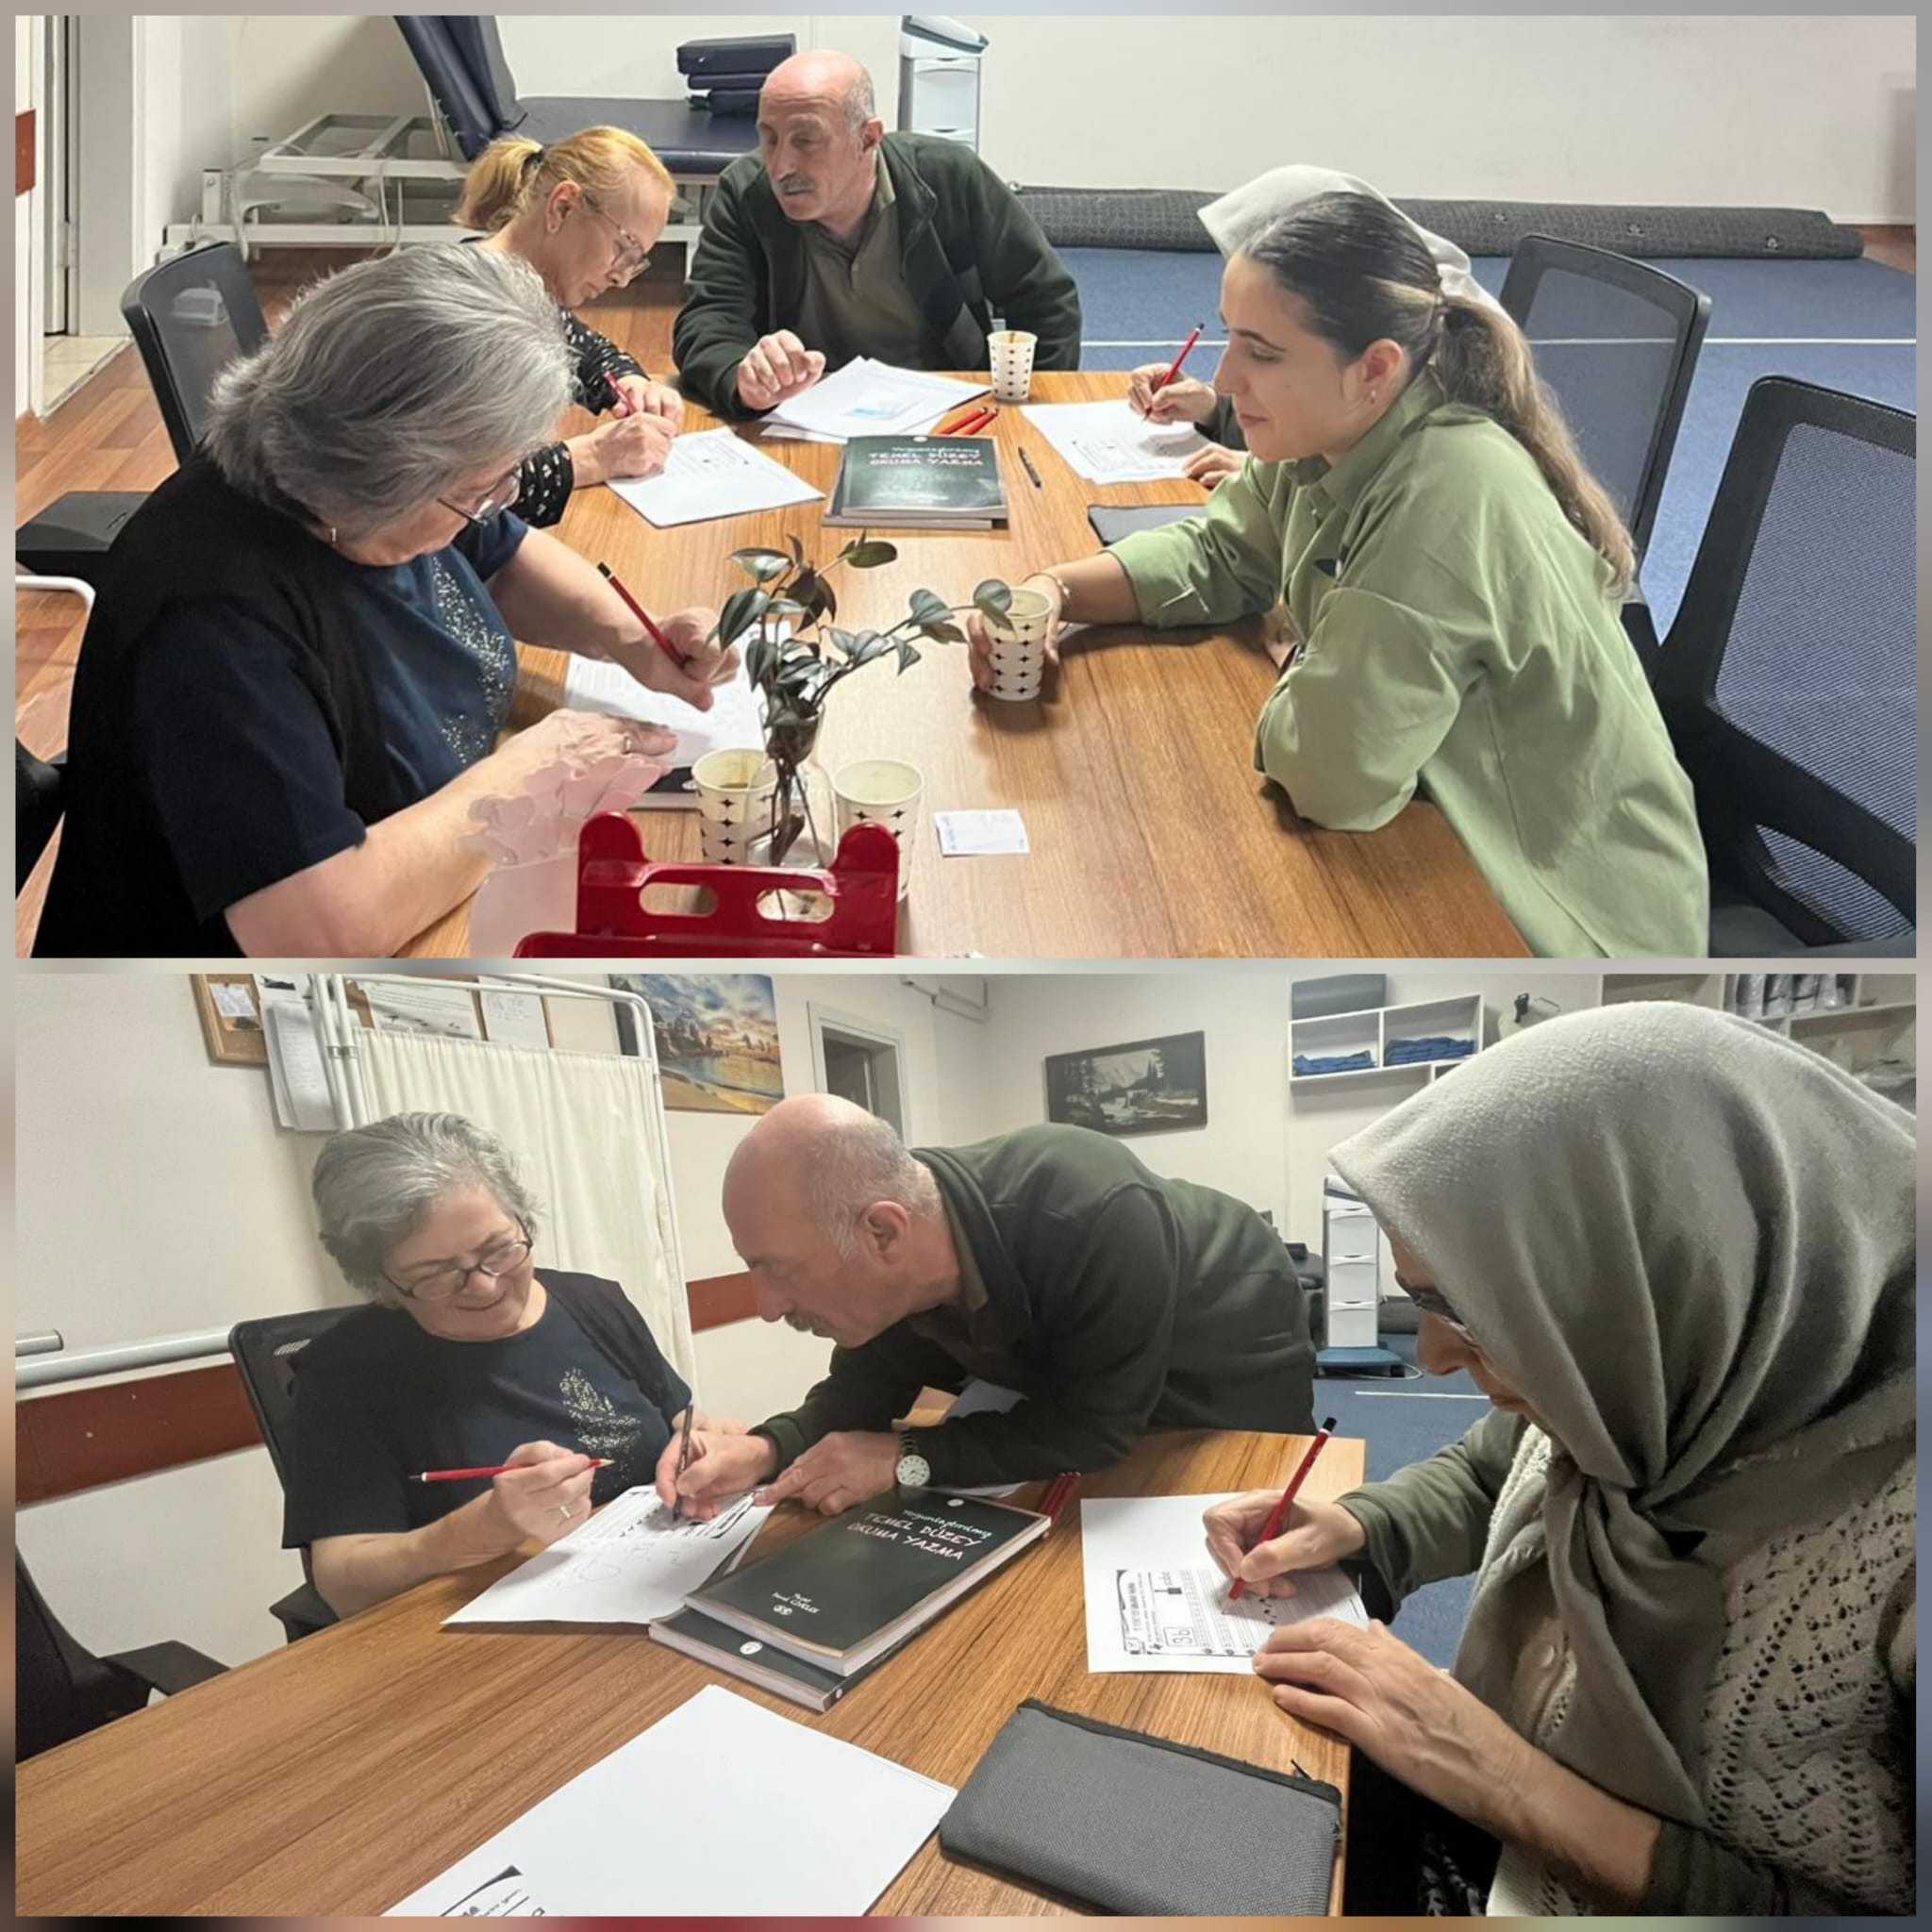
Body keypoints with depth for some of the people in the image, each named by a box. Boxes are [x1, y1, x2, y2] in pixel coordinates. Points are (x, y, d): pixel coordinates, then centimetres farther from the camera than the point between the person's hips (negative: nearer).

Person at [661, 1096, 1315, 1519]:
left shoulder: (1094, 1221, -46)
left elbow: (1094, 1429, -35)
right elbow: (863, 1389, -10)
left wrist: (907, 1458, -37)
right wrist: (764, 1451, -30)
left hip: (1232, 1377, -5)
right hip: (1080, 1380, 5)